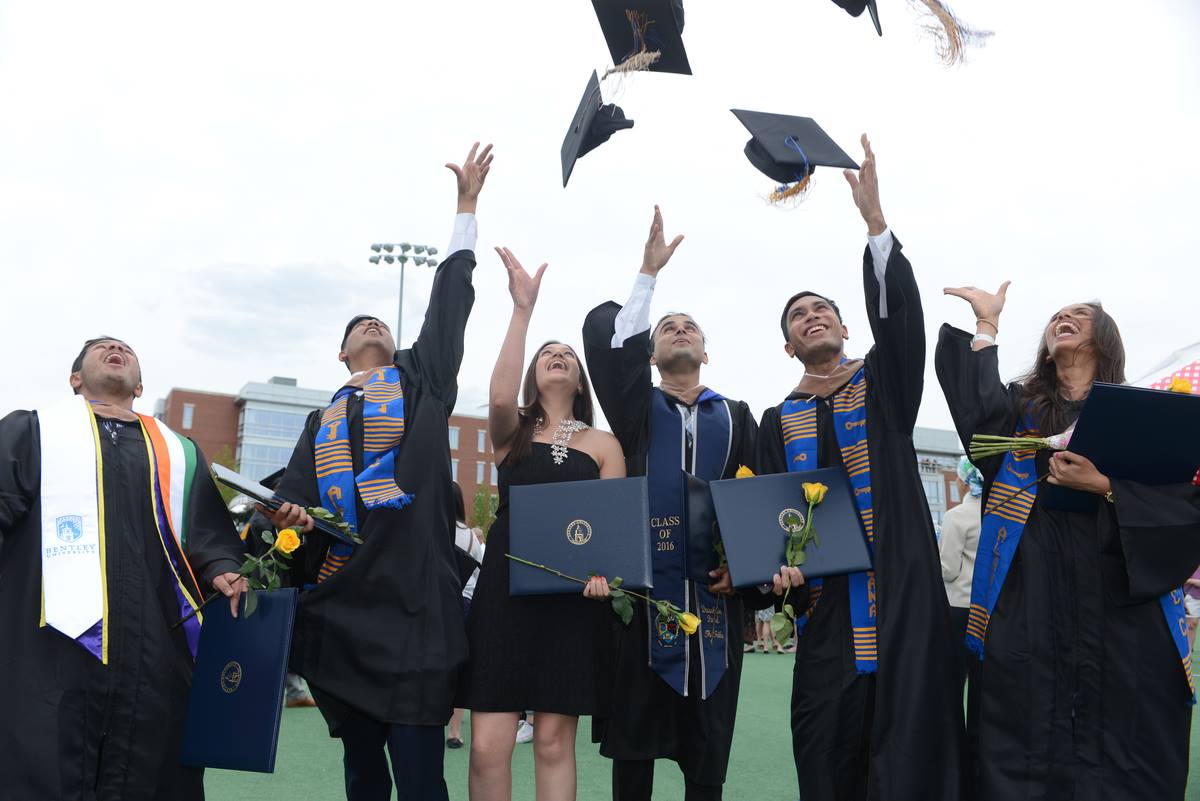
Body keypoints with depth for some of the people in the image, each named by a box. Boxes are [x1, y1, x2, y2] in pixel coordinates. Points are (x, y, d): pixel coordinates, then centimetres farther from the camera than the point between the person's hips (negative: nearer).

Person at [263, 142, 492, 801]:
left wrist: (466, 205, 12)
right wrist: (291, 519, -9)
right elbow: (292, 498, 16)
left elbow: (449, 303, 11)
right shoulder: (323, 422, 23)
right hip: (341, 607, 4)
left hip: (415, 604, -3)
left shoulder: (421, 381, 15)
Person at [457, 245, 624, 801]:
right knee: (488, 745, -5)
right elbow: (499, 395, -15)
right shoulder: (512, 432, 9)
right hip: (505, 588, 0)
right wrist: (523, 309, -16)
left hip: (571, 594, 0)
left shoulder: (602, 444, 11)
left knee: (554, 740, 4)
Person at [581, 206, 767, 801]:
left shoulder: (736, 417, 16)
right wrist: (648, 273, -4)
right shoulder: (636, 409, 12)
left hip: (713, 596, 1)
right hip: (640, 589, -1)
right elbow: (604, 337, -4)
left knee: (707, 753, 6)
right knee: (633, 739, 3)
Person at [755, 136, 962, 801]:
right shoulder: (778, 421, 13)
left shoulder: (885, 386, 9)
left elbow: (899, 315, -9)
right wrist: (779, 566, -12)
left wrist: (874, 218, -19)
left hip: (902, 594, -1)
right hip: (825, 602, 2)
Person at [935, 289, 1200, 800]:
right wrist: (986, 324, -2)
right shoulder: (1021, 408, 16)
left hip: (1126, 604, 0)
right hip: (1031, 606, 1)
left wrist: (1103, 485, -12)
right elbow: (981, 413, -6)